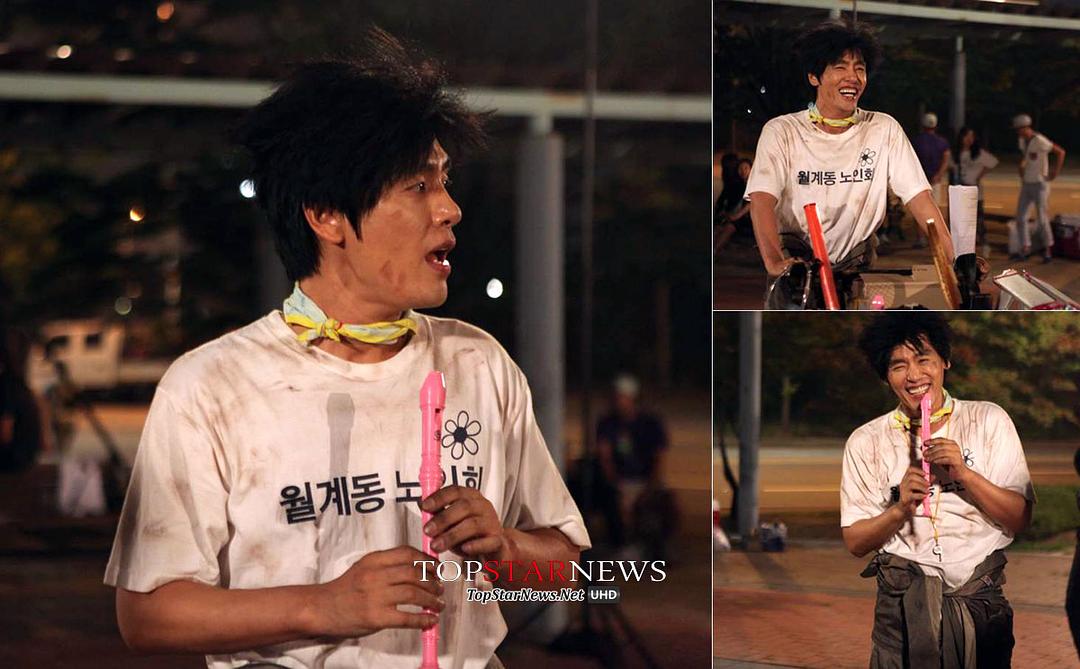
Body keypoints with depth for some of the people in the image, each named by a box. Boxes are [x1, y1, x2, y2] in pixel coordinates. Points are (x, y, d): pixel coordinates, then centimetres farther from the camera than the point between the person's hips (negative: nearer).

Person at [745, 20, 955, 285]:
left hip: (856, 264, 2)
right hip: (796, 260, -2)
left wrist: (953, 261, -15)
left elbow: (919, 198, -1)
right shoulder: (781, 132, -3)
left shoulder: (885, 130, 4)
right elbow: (762, 199, -16)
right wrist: (774, 262, -34)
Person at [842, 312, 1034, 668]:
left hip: (981, 595, 1)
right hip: (903, 597, 0)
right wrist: (900, 509, -16)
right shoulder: (866, 442, 4)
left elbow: (1020, 519, -1)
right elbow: (855, 542, 2)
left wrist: (964, 474, -14)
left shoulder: (989, 421, 4)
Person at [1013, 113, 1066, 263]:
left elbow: (1061, 152, -18)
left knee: (1041, 218, -5)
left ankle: (1048, 249, 6)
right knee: (1020, 217, 4)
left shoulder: (1040, 141, -18)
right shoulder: (1022, 141, 7)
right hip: (1027, 184, 8)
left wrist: (1055, 172, -16)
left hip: (1040, 184, -8)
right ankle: (1026, 248, 9)